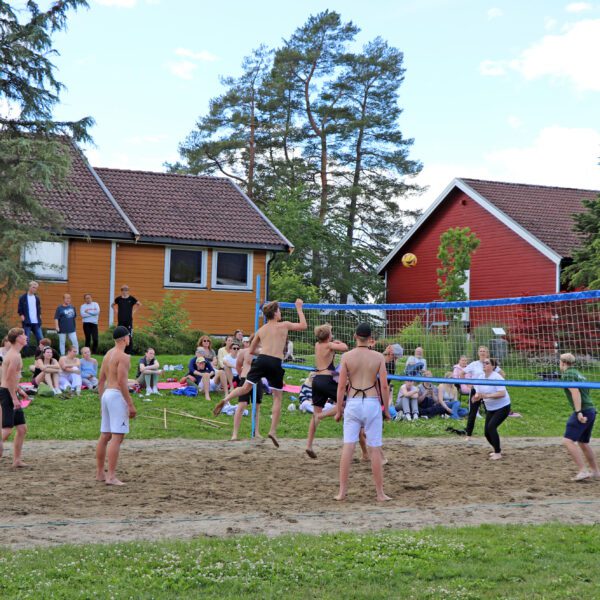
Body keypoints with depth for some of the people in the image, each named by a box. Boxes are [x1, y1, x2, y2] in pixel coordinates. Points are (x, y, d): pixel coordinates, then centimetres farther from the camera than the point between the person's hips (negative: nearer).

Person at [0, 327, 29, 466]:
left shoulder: (14, 354, 16)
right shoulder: (15, 356, -16)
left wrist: (19, 390, 23)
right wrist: (14, 398, -21)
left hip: (11, 393, 10)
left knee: (22, 429, 10)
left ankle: (17, 460, 14)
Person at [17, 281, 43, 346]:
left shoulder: (37, 298, 13)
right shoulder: (23, 298, -1)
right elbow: (19, 309, 0)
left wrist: (39, 315, 6)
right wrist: (22, 316, -12)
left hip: (36, 322, 4)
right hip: (27, 323, -4)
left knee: (41, 339, 1)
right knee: (26, 340, -3)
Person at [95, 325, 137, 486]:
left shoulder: (108, 354, 16)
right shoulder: (123, 356, -11)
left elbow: (101, 381, 17)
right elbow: (121, 382, -18)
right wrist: (130, 404, -17)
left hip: (106, 394, 9)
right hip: (117, 395, -9)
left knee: (104, 436, 14)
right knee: (117, 437, -10)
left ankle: (99, 473, 20)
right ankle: (111, 476, -15)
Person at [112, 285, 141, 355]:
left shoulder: (131, 299, -2)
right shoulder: (118, 299, 2)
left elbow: (139, 305, 12)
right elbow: (113, 305, 22)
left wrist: (134, 311, 5)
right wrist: (116, 311, 9)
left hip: (129, 321, -1)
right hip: (120, 321, 1)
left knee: (129, 337, -2)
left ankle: (129, 352, 6)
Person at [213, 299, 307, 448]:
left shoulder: (261, 330, 19)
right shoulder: (284, 325, 8)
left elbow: (251, 350, 25)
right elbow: (303, 326, 21)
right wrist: (299, 309, 29)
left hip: (262, 360, 3)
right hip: (276, 363, -3)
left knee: (245, 387, 5)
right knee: (277, 397, 6)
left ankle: (225, 400, -22)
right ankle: (273, 431, 3)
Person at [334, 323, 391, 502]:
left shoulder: (347, 356, -1)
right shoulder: (378, 357, 0)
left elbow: (341, 386, -2)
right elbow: (384, 386, -2)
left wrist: (339, 410, 6)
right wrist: (386, 409, 8)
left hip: (352, 403, 0)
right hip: (372, 403, 0)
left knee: (348, 446, 1)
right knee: (375, 449, 4)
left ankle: (342, 491, 1)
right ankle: (380, 493, 10)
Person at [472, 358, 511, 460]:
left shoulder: (496, 377, -20)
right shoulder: (481, 378, 2)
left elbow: (502, 393, -28)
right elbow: (478, 393, 6)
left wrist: (487, 395, -36)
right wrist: (477, 397, -18)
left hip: (502, 407, -7)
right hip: (490, 409, 7)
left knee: (491, 427, -22)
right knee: (487, 432, 5)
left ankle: (498, 453, -11)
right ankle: (498, 450, 30)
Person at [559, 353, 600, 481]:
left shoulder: (567, 374, -6)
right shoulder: (578, 373, 22)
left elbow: (575, 392, -19)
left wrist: (578, 412, -25)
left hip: (582, 411, -9)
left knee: (568, 441, -13)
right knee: (583, 443, 19)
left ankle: (582, 471, -20)